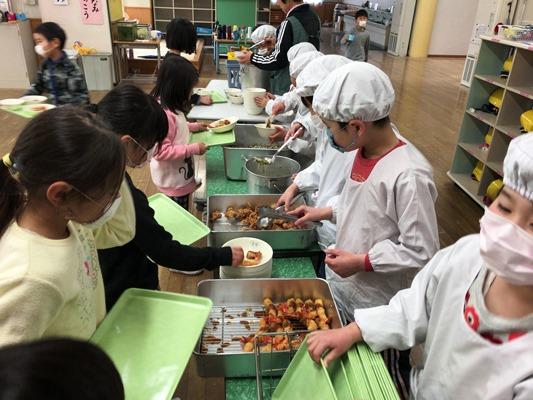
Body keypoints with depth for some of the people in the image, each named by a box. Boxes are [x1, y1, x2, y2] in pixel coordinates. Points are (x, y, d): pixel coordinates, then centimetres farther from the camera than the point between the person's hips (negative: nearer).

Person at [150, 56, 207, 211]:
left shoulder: (170, 107, 1)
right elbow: (162, 151, -29)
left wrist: (193, 127, 9)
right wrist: (194, 149, -25)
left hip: (181, 176, 9)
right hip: (173, 181, -9)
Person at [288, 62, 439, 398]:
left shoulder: (408, 177, -31)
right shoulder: (366, 149, -6)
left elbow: (420, 251, -25)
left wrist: (361, 262, -22)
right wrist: (326, 212, 2)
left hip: (379, 303, -7)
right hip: (343, 283, 7)